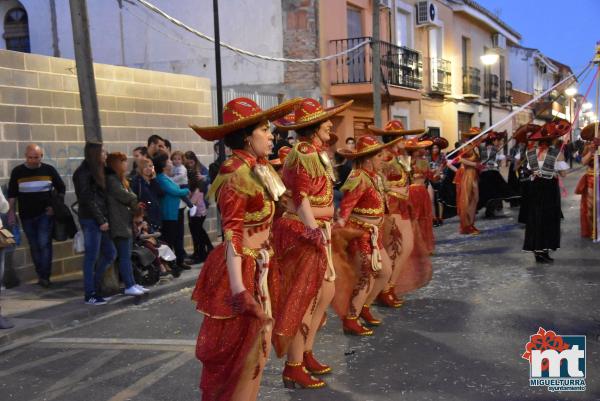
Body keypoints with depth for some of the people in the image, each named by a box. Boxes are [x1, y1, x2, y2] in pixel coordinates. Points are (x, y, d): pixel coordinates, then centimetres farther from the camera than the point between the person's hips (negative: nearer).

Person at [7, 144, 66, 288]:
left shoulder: (49, 170, -1)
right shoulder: (17, 172, 0)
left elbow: (61, 189, 9)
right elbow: (12, 194, 5)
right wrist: (11, 213, 0)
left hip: (45, 214, -2)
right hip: (27, 216, 2)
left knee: (44, 244, -11)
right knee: (34, 246, 8)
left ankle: (45, 276, -7)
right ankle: (41, 275, 18)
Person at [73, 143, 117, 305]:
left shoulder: (96, 172, 17)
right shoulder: (84, 173, -11)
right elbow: (87, 199, -16)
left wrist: (104, 219, 5)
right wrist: (101, 220, -15)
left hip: (100, 220, 9)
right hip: (91, 220, -9)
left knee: (110, 254, 11)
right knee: (92, 257, -2)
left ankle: (93, 286, 21)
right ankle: (89, 295, 7)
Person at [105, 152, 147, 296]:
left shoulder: (120, 179, 20)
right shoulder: (111, 180, -13)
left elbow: (130, 199, 16)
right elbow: (125, 196, -20)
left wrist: (135, 204, -6)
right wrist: (135, 200, 1)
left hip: (127, 222, 10)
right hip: (120, 224, -10)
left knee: (127, 255, 12)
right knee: (124, 256, -7)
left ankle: (132, 283, 17)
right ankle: (129, 286, -4)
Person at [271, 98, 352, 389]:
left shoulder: (315, 152, 14)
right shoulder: (304, 153, -17)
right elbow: (302, 200, -22)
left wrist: (324, 232, 16)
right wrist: (317, 236, -28)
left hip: (316, 231, 10)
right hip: (303, 234, -10)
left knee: (326, 292, 15)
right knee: (302, 299, -3)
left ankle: (305, 354, 27)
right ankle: (293, 369, 8)